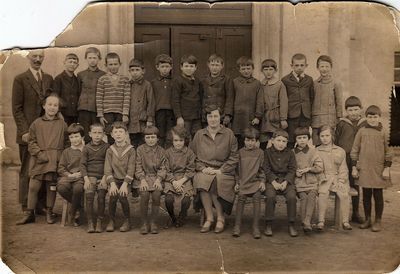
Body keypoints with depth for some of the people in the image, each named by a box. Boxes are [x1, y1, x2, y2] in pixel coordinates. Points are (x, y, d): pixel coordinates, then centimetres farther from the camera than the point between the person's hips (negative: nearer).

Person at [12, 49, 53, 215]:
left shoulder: (49, 79, 15)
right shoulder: (20, 80, 2)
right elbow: (16, 108, -2)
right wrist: (24, 131, -10)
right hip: (29, 132, -4)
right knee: (28, 170, 0)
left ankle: (42, 204, 9)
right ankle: (27, 207, 9)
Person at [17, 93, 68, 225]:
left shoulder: (62, 124, 6)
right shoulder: (36, 123, 5)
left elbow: (66, 142, 9)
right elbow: (31, 142, 5)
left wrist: (62, 156, -4)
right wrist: (40, 154, -8)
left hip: (55, 160, 0)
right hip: (39, 160, 0)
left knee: (52, 187, 6)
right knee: (33, 186, -3)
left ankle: (49, 213, 20)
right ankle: (29, 213, 10)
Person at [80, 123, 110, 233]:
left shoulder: (106, 147, 6)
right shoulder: (86, 148, 9)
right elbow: (83, 164, 6)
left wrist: (104, 178, -8)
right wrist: (86, 179, -7)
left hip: (102, 176, 0)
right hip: (90, 175, 1)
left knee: (101, 196, -20)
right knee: (89, 196, -21)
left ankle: (100, 221, -5)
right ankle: (90, 222, -12)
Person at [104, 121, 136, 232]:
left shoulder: (131, 150, -2)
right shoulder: (110, 150, 4)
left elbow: (131, 169, -8)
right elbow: (107, 169, -3)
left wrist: (125, 184, -19)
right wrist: (112, 184, -16)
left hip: (126, 180, -1)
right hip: (114, 179, 2)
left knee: (122, 195, -25)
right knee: (113, 195, -23)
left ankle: (127, 220, -3)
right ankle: (111, 220, -3)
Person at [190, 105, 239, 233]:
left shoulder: (229, 134, 7)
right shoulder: (199, 135, 13)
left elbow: (234, 157, 4)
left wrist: (220, 170, -7)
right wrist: (202, 168, -4)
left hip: (223, 172, -1)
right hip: (204, 171, 2)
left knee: (214, 181, -34)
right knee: (201, 180, -33)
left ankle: (220, 217, -15)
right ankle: (209, 218, -21)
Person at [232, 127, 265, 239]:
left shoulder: (260, 152, 10)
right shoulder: (241, 152, 12)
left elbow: (262, 169, 11)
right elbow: (237, 169, 14)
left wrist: (262, 181, 0)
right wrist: (237, 182, 6)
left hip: (256, 181, 0)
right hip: (243, 181, 1)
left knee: (257, 196, -25)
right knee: (241, 197, -24)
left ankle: (256, 227, -20)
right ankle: (237, 226, -20)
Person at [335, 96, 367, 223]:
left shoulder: (364, 124, 2)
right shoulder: (342, 124, -3)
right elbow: (336, 142, 0)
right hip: (344, 159, -2)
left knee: (356, 186, 12)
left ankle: (355, 213, 25)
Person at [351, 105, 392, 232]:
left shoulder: (382, 133, 0)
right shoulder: (361, 131, 2)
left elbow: (388, 152, 3)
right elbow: (355, 150, 5)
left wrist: (387, 168, -3)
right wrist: (354, 167, 2)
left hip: (378, 169, -1)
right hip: (364, 169, 1)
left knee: (378, 195, 5)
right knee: (366, 195, 9)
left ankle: (378, 221, 16)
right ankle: (367, 219, 22)